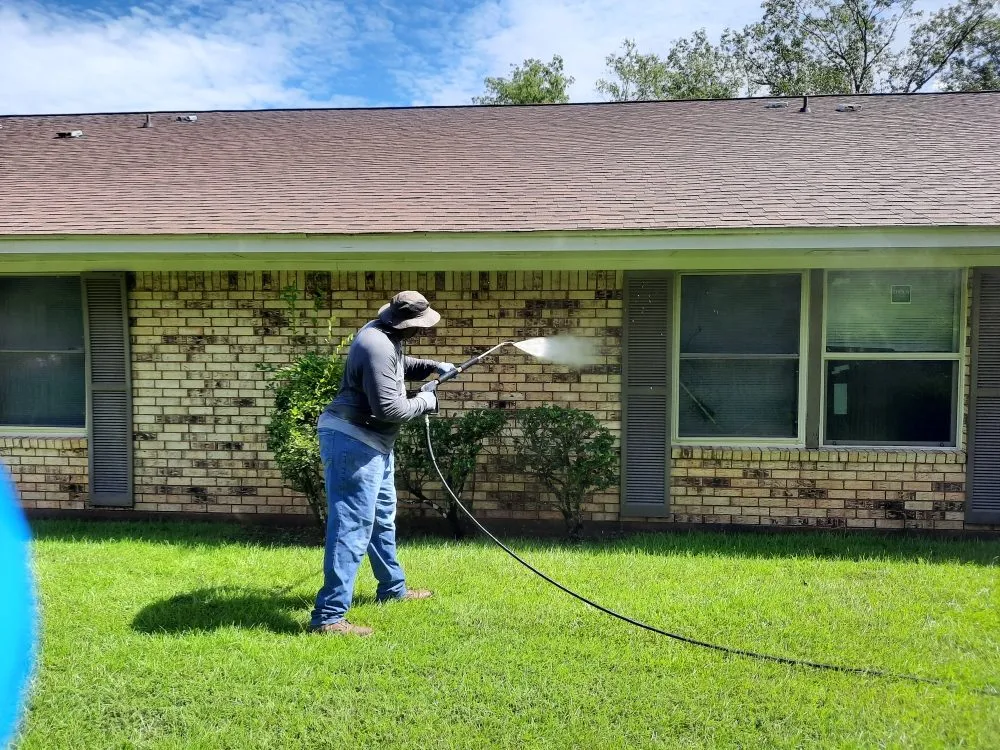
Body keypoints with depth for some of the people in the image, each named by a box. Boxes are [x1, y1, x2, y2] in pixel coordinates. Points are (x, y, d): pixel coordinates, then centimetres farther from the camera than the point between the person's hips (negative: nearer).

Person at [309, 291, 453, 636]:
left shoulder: (387, 337, 8)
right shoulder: (377, 346, -24)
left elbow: (401, 366, 30)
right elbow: (387, 408, -27)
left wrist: (433, 367, 14)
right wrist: (423, 402, -11)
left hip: (373, 443, 11)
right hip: (352, 442, -11)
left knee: (382, 517, 22)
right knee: (352, 526, -11)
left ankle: (393, 588, 39)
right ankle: (329, 616, -6)